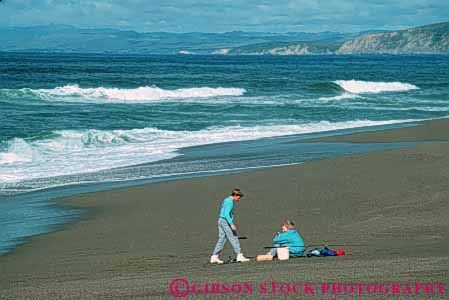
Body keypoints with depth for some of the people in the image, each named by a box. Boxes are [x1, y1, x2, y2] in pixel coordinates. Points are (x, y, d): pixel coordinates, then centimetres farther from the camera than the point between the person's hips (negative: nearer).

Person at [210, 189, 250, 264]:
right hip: (226, 221, -10)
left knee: (221, 240, 8)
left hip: (221, 221, 10)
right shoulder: (230, 202, -15)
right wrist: (232, 224, -28)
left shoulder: (226, 200, 17)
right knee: (234, 239, -5)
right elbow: (226, 214, -23)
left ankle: (214, 257, 4)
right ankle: (239, 256, -4)